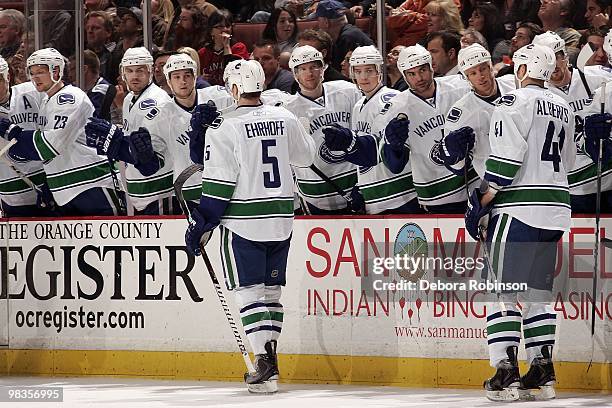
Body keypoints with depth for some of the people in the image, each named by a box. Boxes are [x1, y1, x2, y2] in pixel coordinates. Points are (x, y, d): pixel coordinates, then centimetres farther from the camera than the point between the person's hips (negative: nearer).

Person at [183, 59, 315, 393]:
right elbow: (304, 157, 18)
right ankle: (268, 361, 15)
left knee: (250, 292, -2)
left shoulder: (225, 127, -13)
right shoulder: (285, 119, 1)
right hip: (281, 218, 5)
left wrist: (201, 225, -6)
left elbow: (219, 184, -14)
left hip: (243, 223, -5)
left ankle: (265, 362, -12)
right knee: (271, 290, 14)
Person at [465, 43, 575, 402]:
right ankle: (543, 373, 11)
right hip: (555, 210, 7)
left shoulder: (516, 101, -8)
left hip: (518, 209, -7)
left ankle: (506, 374, -10)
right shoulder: (564, 108, 16)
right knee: (538, 291, 13)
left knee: (503, 289, -5)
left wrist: (484, 200, -10)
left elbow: (507, 157, -16)